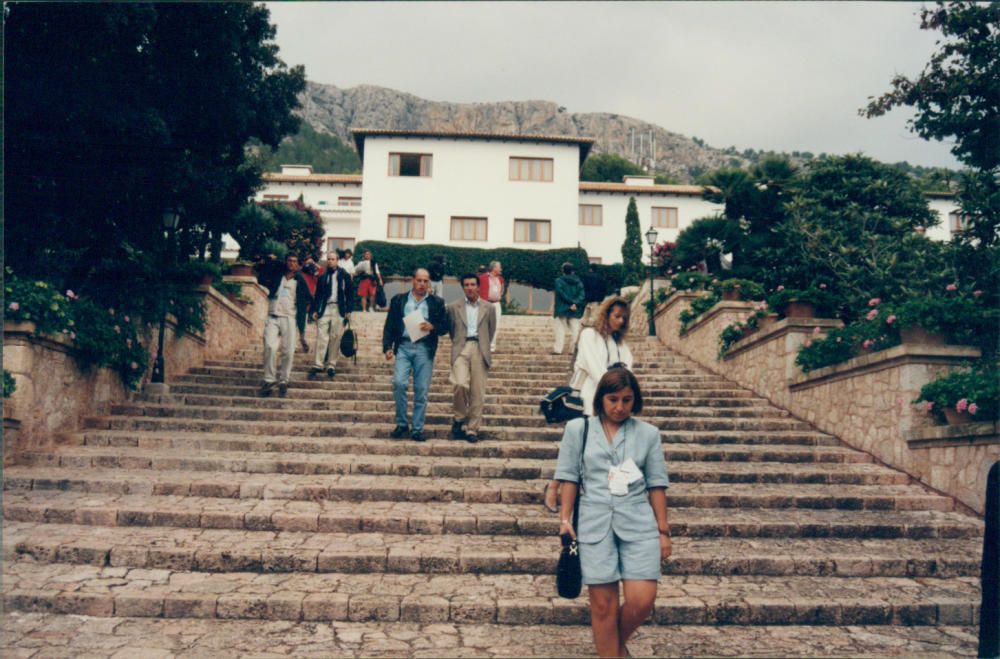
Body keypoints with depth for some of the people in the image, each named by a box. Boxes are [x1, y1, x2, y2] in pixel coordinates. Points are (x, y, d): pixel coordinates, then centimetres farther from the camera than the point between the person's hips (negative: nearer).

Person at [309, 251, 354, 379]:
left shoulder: (344, 276, 5)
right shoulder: (322, 276, 10)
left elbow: (350, 294, 4)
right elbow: (318, 294, 11)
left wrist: (348, 311, -2)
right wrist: (315, 310, 3)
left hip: (338, 310, -1)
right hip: (324, 309, 1)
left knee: (335, 338, 1)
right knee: (321, 336, -5)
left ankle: (331, 365, 7)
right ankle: (319, 365, -3)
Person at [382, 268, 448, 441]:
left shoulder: (437, 303, 10)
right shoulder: (398, 300, 11)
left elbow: (445, 327, 9)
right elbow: (389, 326, 10)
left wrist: (432, 327, -11)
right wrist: (387, 347, -1)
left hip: (424, 349, 0)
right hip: (403, 347, 0)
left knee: (421, 390, 0)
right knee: (399, 383, -14)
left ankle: (418, 428, 9)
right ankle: (401, 423, 3)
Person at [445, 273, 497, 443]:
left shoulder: (488, 308, 12)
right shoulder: (453, 307, 10)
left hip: (480, 350, 1)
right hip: (461, 349, -1)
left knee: (477, 392, -1)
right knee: (460, 384, -22)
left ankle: (472, 429, 9)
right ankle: (459, 418, 2)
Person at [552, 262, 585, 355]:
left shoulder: (559, 281, -4)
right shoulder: (578, 282, 7)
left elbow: (562, 294, -13)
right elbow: (581, 295, -4)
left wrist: (571, 302, -11)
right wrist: (575, 303, -16)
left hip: (562, 309, -3)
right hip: (575, 310, 3)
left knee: (560, 329, 1)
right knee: (575, 329, 6)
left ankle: (558, 349, -5)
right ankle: (573, 349, 3)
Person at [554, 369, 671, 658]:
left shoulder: (648, 433, 6)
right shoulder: (578, 429, 5)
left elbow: (656, 484, 7)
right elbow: (570, 478, 6)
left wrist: (663, 530, 6)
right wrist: (565, 520, 1)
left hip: (639, 523, 1)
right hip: (594, 524, 0)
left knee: (641, 600, -6)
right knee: (603, 604, 2)